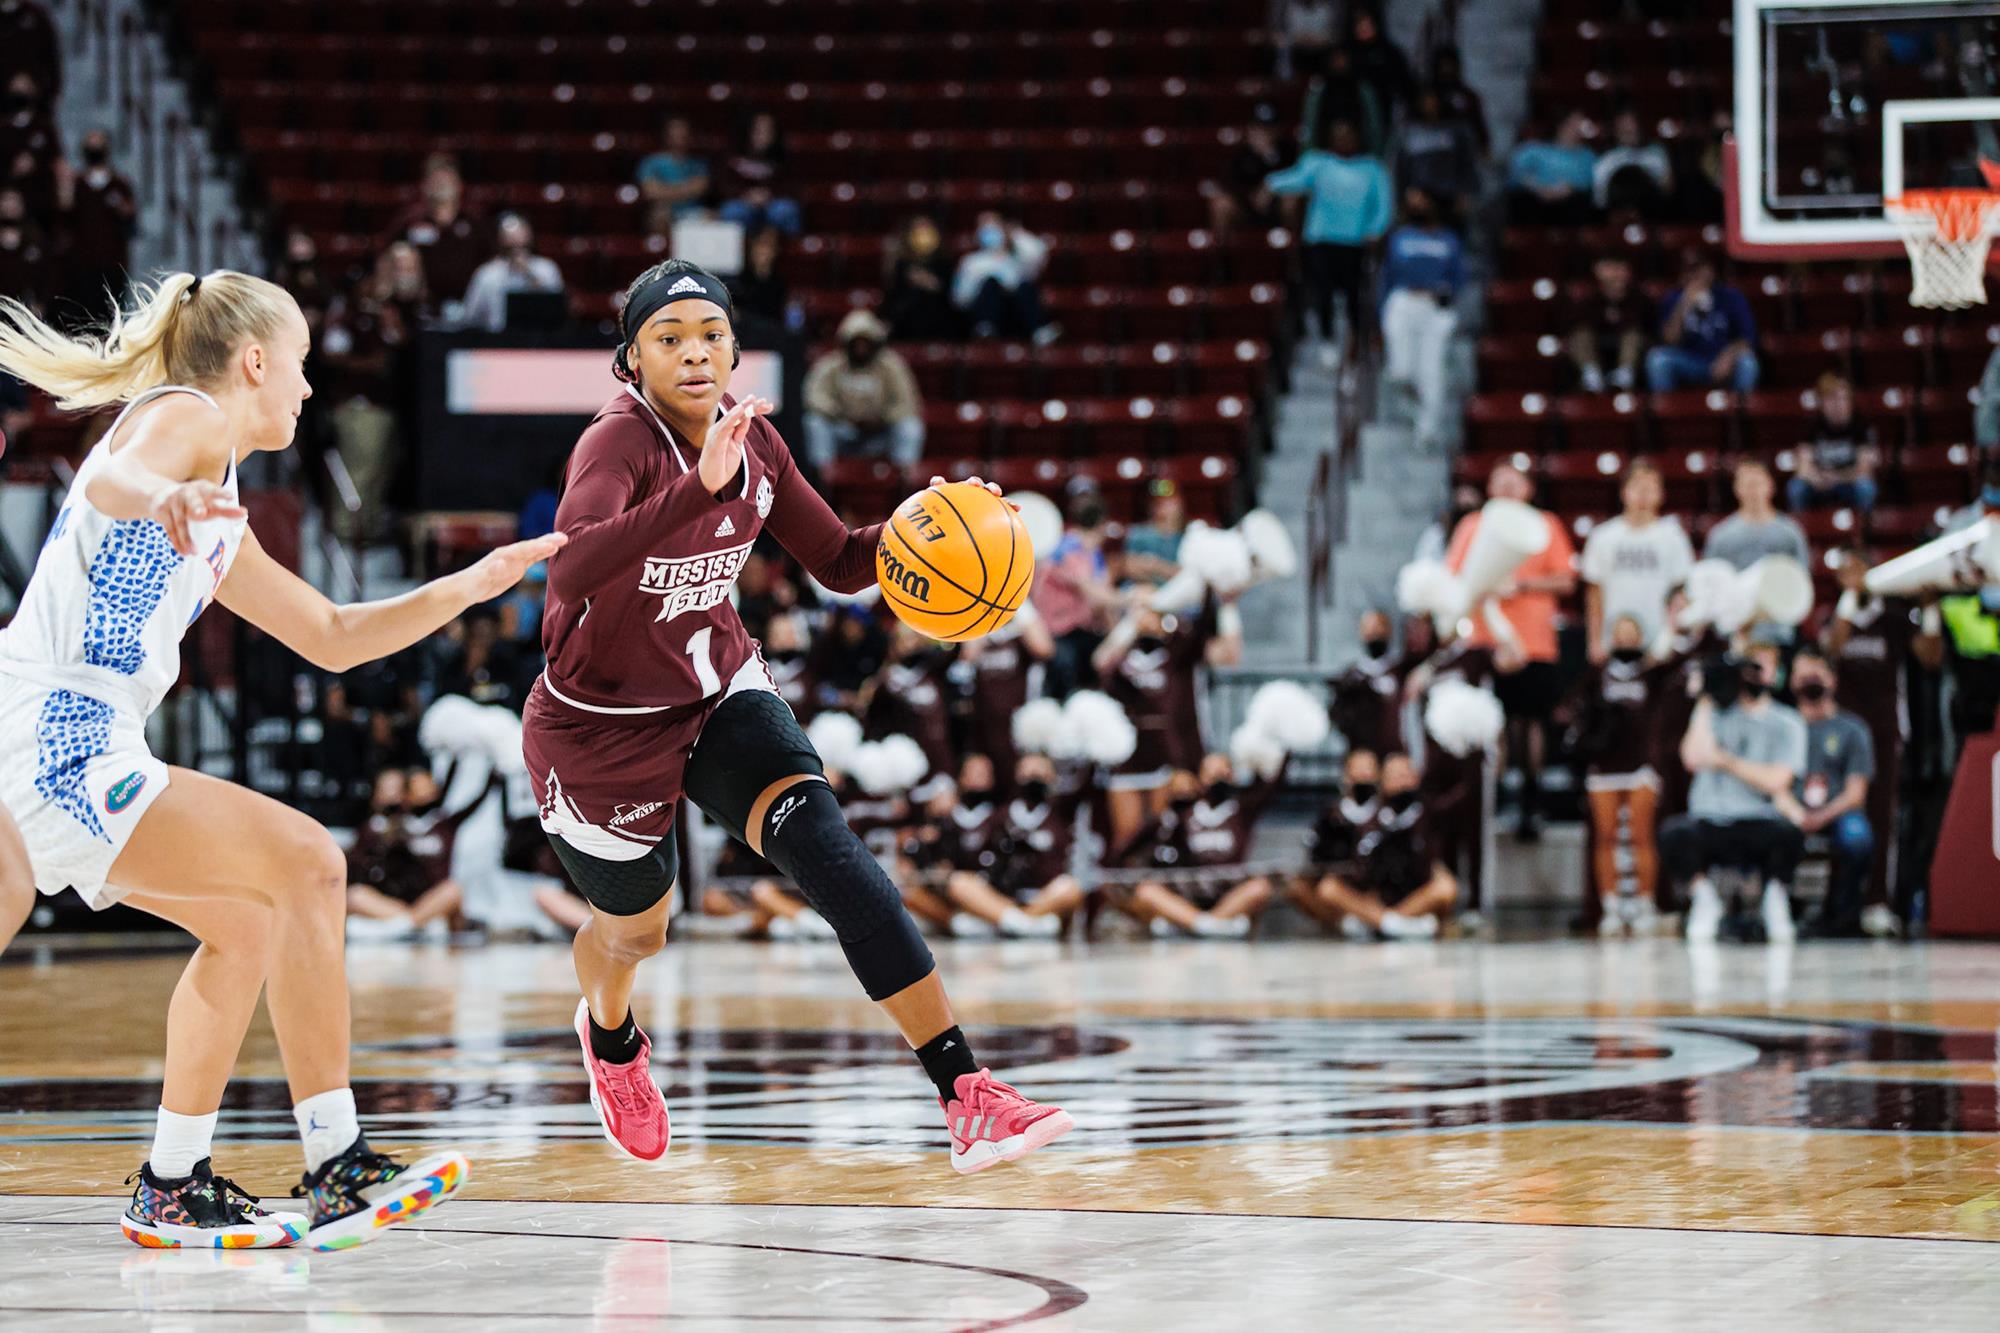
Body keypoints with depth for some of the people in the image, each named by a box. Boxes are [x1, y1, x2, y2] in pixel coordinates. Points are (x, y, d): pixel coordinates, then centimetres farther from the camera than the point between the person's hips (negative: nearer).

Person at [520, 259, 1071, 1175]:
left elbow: (840, 564, 4)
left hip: (721, 699, 4)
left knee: (832, 854, -21)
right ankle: (609, 1036, 58)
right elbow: (570, 570, -46)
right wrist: (700, 485, -57)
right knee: (634, 931, 17)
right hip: (602, 735, -4)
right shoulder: (618, 443, -26)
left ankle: (965, 1097, -28)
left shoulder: (750, 438, -6)